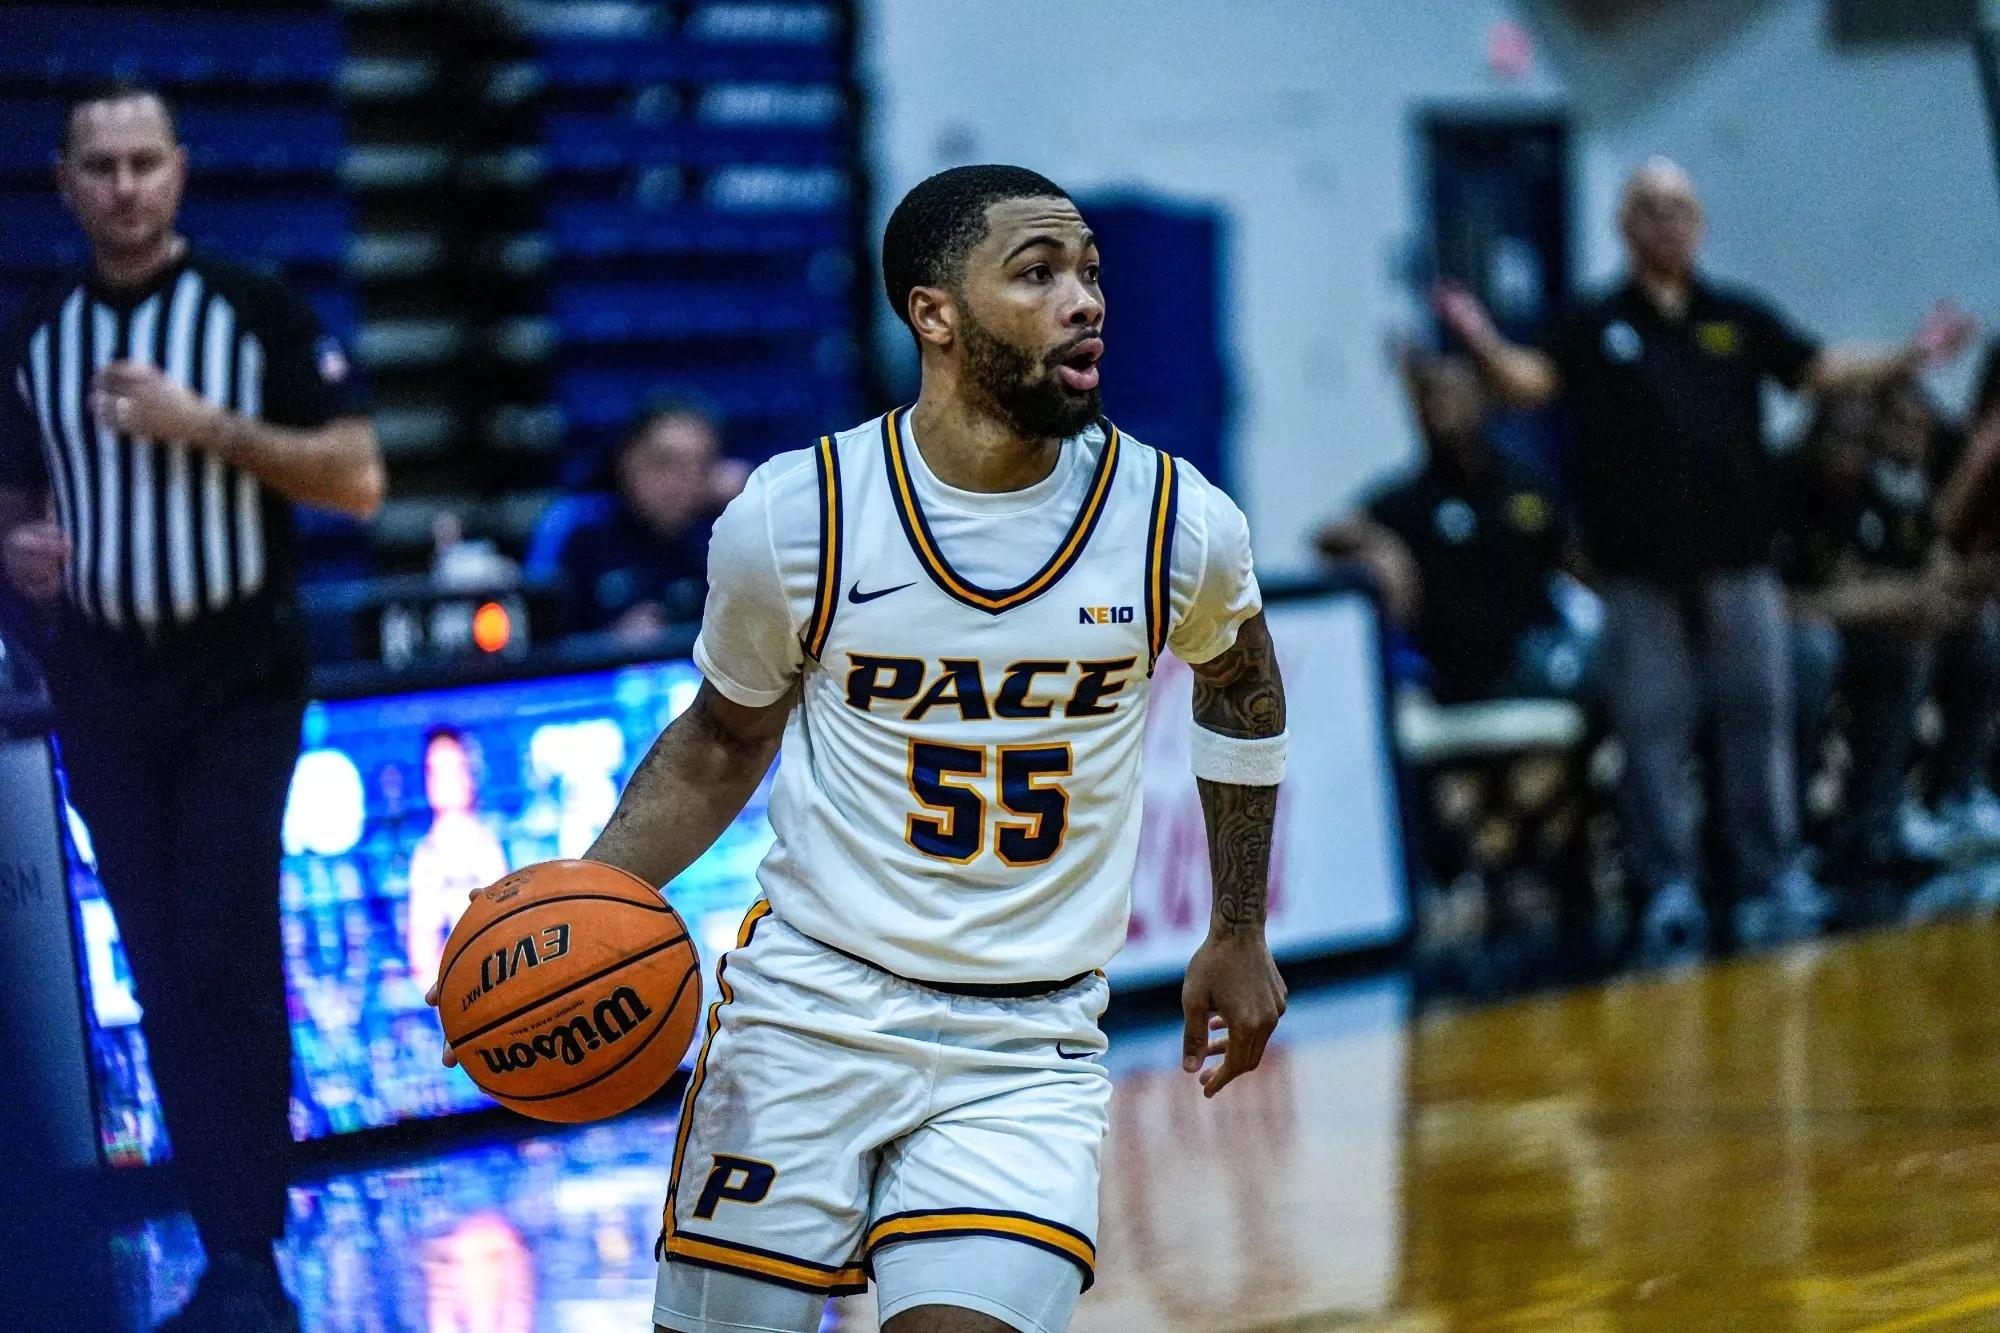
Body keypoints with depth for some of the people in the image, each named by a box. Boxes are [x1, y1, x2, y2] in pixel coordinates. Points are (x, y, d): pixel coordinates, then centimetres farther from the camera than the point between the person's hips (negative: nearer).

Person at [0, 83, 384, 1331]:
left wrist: (206, 426, -18)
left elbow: (358, 481, -8)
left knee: (228, 961, -11)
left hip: (236, 678, -4)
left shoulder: (259, 312, -4)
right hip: (101, 688, 4)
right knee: (163, 972, 6)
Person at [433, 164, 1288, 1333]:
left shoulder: (1177, 526, -7)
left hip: (1026, 1049, 0)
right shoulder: (794, 520, -9)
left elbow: (1242, 687, 16)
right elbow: (725, 741, 8)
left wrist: (1241, 937, 19)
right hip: (811, 1010, 0)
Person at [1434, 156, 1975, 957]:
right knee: (1653, 732, 0)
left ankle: (1770, 878, 13)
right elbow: (1529, 381, -9)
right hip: (1641, 568, -2)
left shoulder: (1738, 320, 11)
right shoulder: (1597, 328, 4)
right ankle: (1668, 889, 6)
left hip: (1738, 558, 2)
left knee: (1758, 718, 5)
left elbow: (1820, 369, 9)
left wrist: (1909, 358, -3)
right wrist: (1483, 345, -30)